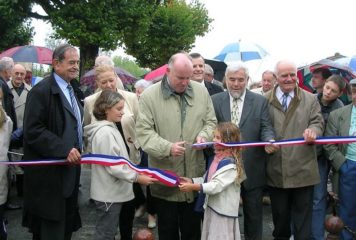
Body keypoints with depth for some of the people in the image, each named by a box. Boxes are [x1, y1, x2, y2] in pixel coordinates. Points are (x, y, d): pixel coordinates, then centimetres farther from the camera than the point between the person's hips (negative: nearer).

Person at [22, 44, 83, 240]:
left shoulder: (70, 90, 14)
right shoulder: (41, 91, -15)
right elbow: (32, 131, -22)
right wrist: (64, 149, -27)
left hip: (69, 169, 9)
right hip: (50, 174, -9)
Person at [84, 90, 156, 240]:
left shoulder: (109, 128, 11)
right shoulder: (104, 132, -20)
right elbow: (113, 166, -23)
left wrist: (135, 172, 14)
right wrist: (137, 177, -22)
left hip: (111, 191, 10)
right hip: (109, 193, -10)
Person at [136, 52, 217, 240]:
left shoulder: (201, 92, 4)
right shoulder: (149, 96, -7)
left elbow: (210, 122, 11)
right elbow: (143, 131, -11)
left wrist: (204, 135, -11)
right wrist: (167, 147, -25)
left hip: (194, 175, 3)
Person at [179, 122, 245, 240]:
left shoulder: (230, 164, -21)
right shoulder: (217, 158, 7)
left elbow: (216, 186, -26)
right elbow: (207, 179, 12)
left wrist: (193, 187, -28)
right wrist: (191, 181, -2)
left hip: (223, 211, -9)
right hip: (212, 207, 9)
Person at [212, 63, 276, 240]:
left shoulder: (260, 101, 1)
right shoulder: (215, 101, 2)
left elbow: (266, 127, -4)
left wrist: (269, 141, -25)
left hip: (252, 169, 0)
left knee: (254, 214, 14)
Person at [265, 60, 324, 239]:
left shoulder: (310, 99, 6)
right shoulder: (265, 100, 4)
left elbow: (318, 122, 1)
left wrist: (313, 131, -22)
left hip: (302, 169, 0)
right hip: (276, 170, 1)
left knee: (303, 214, 8)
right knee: (279, 214, 16)